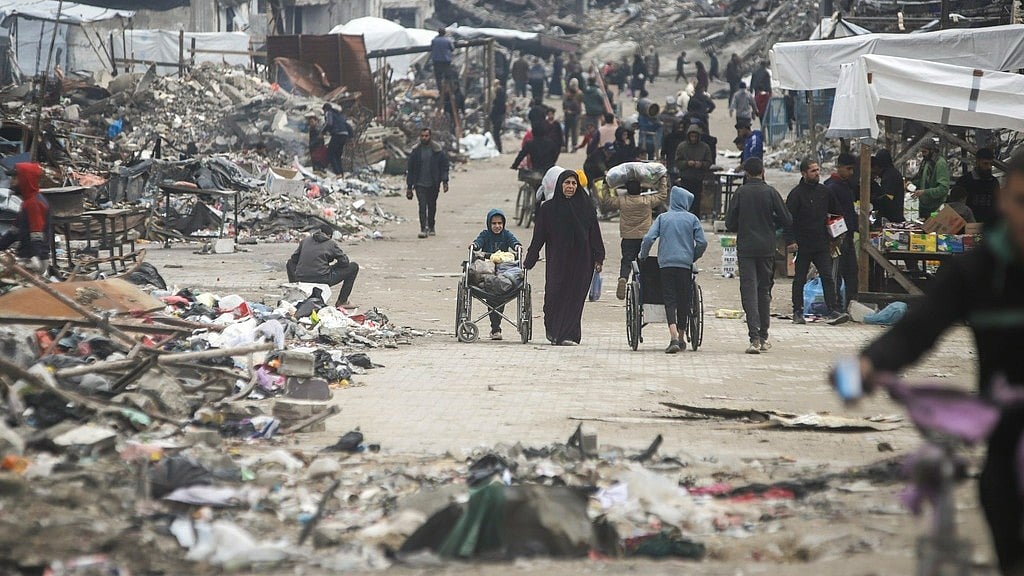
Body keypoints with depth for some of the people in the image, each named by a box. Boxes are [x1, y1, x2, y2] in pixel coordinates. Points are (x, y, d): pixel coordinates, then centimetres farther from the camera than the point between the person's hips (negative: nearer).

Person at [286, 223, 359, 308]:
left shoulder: (305, 240, 14)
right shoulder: (331, 243, 4)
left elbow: (294, 259, 18)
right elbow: (344, 261, 7)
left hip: (301, 281, 4)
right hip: (322, 280, -4)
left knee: (290, 263, 38)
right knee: (354, 267, 11)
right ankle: (342, 301, 13)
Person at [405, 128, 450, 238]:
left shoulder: (438, 150, -1)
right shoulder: (415, 151, 1)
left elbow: (444, 166, 2)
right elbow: (410, 169, 6)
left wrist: (445, 181, -9)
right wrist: (409, 186, 4)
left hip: (433, 184, 1)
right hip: (420, 184, -1)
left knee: (432, 206, 13)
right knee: (422, 206, -13)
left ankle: (431, 227, 31)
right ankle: (423, 229, -18)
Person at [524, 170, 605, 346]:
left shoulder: (586, 207, 5)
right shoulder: (548, 209, 4)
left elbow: (595, 234, 6)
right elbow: (538, 237, 5)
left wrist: (598, 259, -1)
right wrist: (529, 260, 2)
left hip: (580, 260, 0)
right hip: (557, 260, 0)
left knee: (574, 296, -4)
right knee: (555, 294, -5)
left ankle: (567, 335, -1)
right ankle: (553, 332, 14)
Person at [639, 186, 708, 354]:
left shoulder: (662, 218, 7)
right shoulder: (692, 219, 5)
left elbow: (648, 239, -3)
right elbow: (702, 243, 0)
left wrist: (643, 256, 13)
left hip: (666, 264, 0)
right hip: (685, 265, 0)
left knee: (670, 301, -3)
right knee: (683, 302, 11)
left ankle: (674, 338, -21)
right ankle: (679, 338, 17)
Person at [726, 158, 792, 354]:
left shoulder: (740, 193, -4)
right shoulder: (771, 193, -3)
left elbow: (730, 224, -2)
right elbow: (787, 221, -2)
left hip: (745, 248, -1)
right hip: (767, 248, 1)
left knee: (749, 291, -3)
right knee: (764, 290, 14)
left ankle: (754, 337, -16)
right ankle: (763, 338, 19)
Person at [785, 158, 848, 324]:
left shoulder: (824, 191, 9)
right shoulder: (796, 194, -7)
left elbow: (834, 211, 20)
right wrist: (790, 241, -19)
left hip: (822, 244, 4)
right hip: (803, 245, -4)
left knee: (828, 277, -5)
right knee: (800, 279, 7)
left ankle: (833, 312, -10)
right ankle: (797, 312, 16)